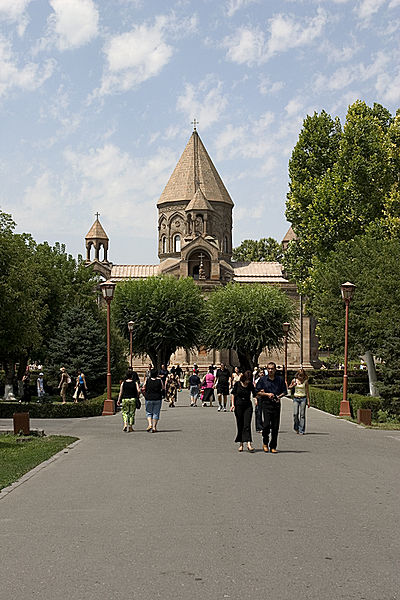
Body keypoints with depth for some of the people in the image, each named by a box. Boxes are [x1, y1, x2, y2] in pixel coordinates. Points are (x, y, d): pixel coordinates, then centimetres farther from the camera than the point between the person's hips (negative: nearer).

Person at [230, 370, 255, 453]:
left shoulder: (251, 385, 2)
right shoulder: (237, 384, -1)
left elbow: (255, 394, -1)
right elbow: (233, 394, 5)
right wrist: (232, 404, -3)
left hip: (248, 406, 0)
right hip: (238, 406, 0)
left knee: (247, 425, -10)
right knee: (240, 425, 5)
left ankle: (249, 444, -18)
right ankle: (241, 444, 14)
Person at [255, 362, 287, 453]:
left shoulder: (280, 379, 8)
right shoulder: (262, 379, 4)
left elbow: (284, 392, 13)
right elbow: (258, 392, 4)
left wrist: (279, 396, -6)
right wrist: (267, 394, -10)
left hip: (276, 404, 2)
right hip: (266, 403, -2)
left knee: (275, 426, 1)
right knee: (266, 424, -13)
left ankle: (273, 446, 10)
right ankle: (265, 443, 9)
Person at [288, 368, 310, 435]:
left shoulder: (305, 381, -1)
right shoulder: (294, 380, 3)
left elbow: (307, 392, 2)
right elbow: (289, 387, 16)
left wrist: (308, 401, -2)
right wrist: (293, 385, -7)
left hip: (303, 398, -1)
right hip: (296, 398, 1)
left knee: (302, 415, -4)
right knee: (295, 414, -7)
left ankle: (301, 430, 0)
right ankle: (296, 428, 16)